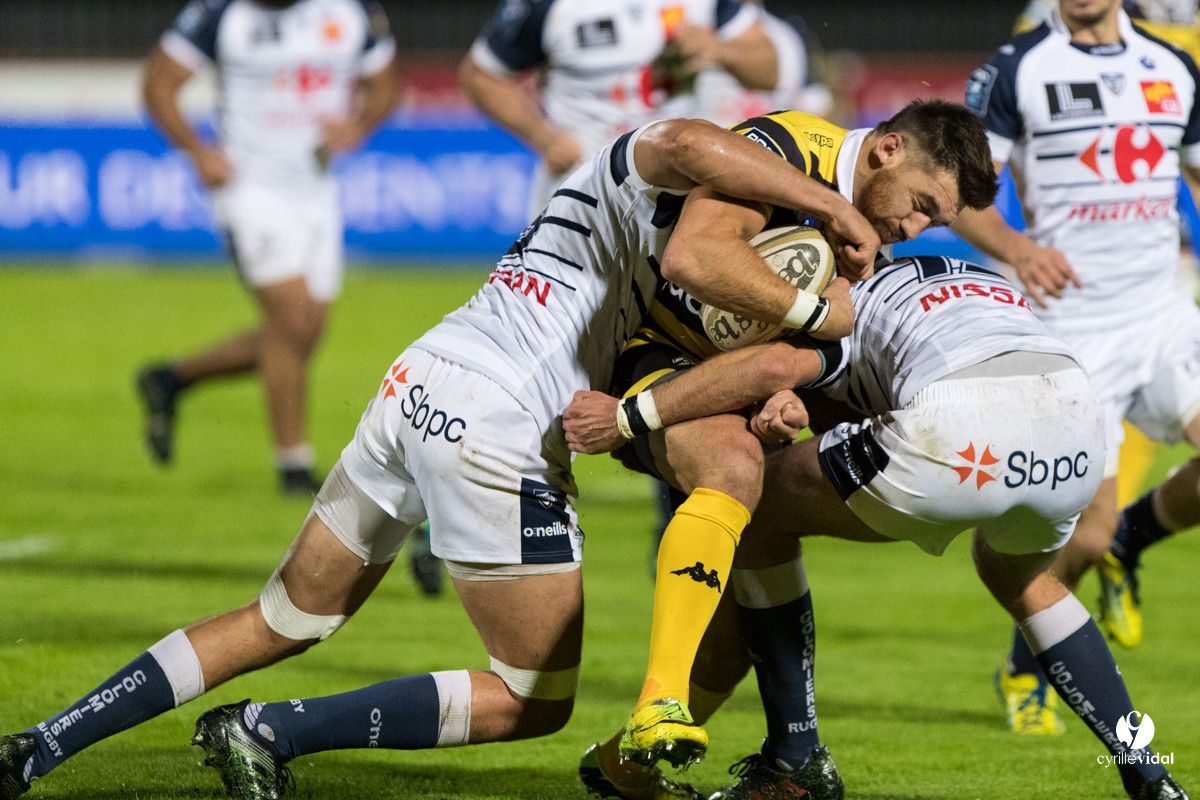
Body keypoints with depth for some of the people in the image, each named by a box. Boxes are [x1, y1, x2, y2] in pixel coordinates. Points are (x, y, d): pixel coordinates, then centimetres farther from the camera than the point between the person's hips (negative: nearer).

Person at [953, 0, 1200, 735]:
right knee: (1087, 532, -8)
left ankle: (1129, 541, 13)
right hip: (1073, 330, -4)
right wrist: (1017, 249, -24)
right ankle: (1025, 672, 21)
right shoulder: (1016, 70, -2)